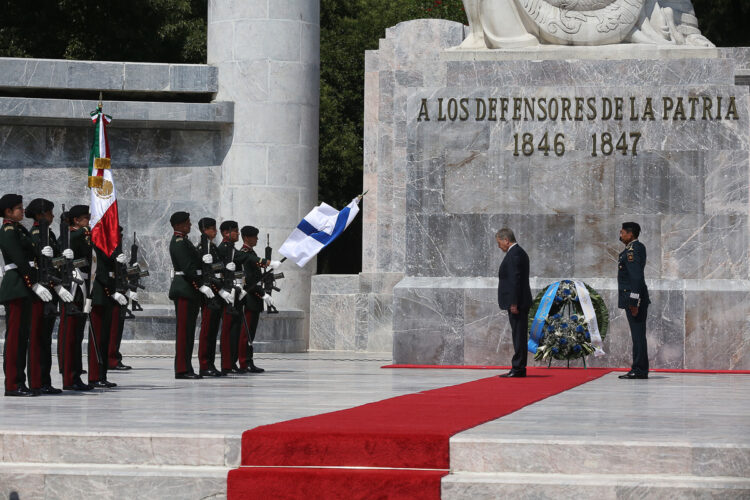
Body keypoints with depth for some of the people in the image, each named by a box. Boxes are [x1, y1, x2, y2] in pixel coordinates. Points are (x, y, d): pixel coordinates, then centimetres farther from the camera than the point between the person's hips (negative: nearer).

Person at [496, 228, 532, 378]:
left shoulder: (514, 254, -13)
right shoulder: (519, 252, 20)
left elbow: (515, 279, -20)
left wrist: (513, 303, -21)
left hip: (517, 303, -11)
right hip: (519, 302, 11)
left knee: (519, 335, -9)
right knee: (519, 335, 11)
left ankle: (518, 368, -9)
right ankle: (519, 368, 13)